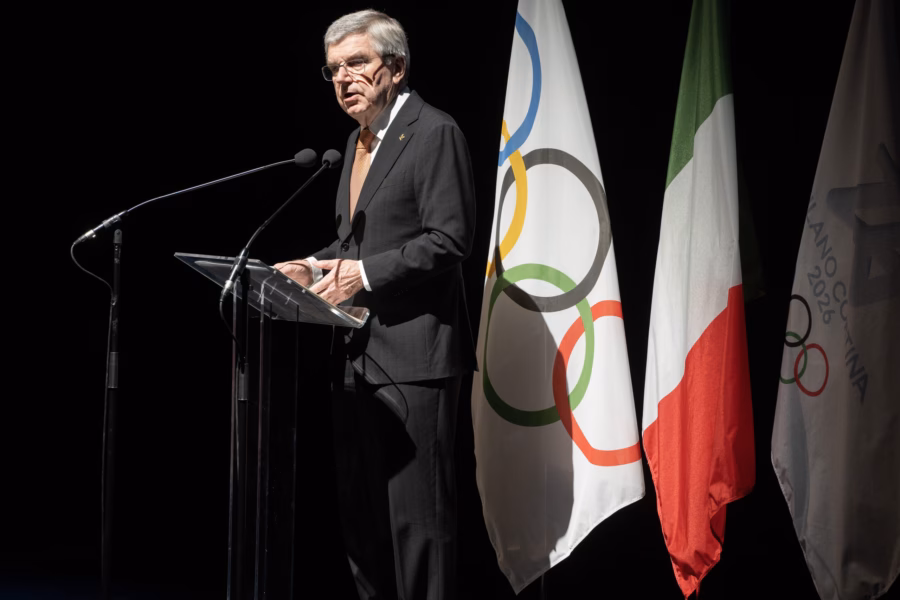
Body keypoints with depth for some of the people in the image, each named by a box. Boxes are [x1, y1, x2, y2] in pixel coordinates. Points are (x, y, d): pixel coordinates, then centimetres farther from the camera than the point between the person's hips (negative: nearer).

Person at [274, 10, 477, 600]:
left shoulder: (435, 133, -9)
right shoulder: (358, 140, 19)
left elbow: (448, 239, -16)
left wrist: (364, 274, -20)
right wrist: (315, 266, 8)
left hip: (412, 356, -9)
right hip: (357, 354, 9)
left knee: (417, 512, -6)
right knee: (360, 511, 13)